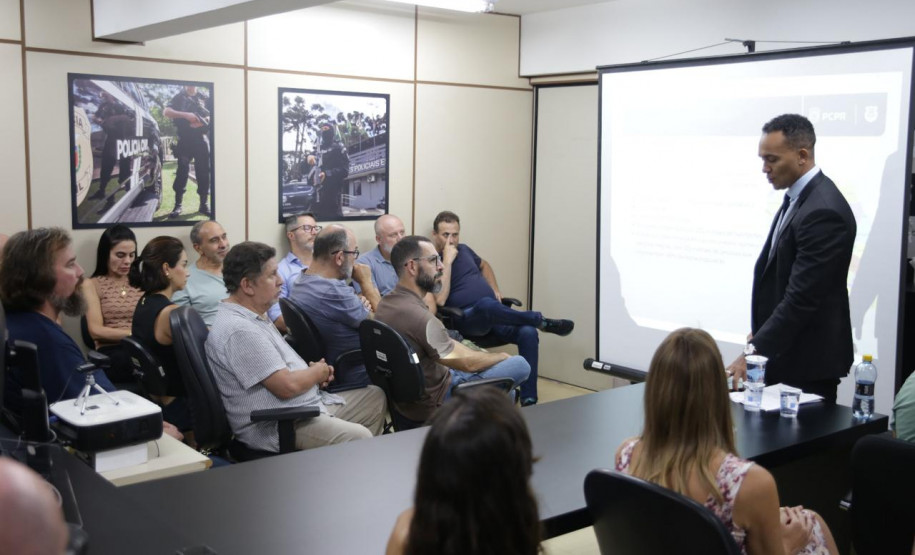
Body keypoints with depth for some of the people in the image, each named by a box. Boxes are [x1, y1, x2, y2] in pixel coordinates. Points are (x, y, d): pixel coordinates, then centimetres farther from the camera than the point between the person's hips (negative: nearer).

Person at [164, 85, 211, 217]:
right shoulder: (179, 98, 10)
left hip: (202, 139, 2)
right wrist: (186, 115, -17)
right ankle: (177, 205, -5)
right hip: (185, 140, -2)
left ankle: (203, 204, 7)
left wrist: (205, 120, -9)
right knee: (182, 171, -7)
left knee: (204, 172, 1)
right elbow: (166, 112, -3)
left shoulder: (204, 99, 16)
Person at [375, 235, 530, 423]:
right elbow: (468, 363, -19)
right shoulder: (419, 316, -31)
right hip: (433, 406, -9)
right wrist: (502, 357, 1)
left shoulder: (386, 303, -3)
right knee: (520, 365, -3)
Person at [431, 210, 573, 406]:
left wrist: (495, 289, 21)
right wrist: (447, 261, -17)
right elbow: (439, 300, -20)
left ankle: (528, 400, -22)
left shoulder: (463, 249, 17)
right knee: (486, 304, -42)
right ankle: (542, 321, -22)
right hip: (466, 319, -7)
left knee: (528, 333, -23)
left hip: (495, 315, 7)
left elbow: (484, 265, 39)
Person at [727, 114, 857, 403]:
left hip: (808, 362, -9)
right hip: (785, 351, 9)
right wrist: (761, 334, 13)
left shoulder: (823, 211, -21)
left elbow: (802, 298, -24)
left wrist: (754, 354, -24)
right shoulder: (798, 197, 10)